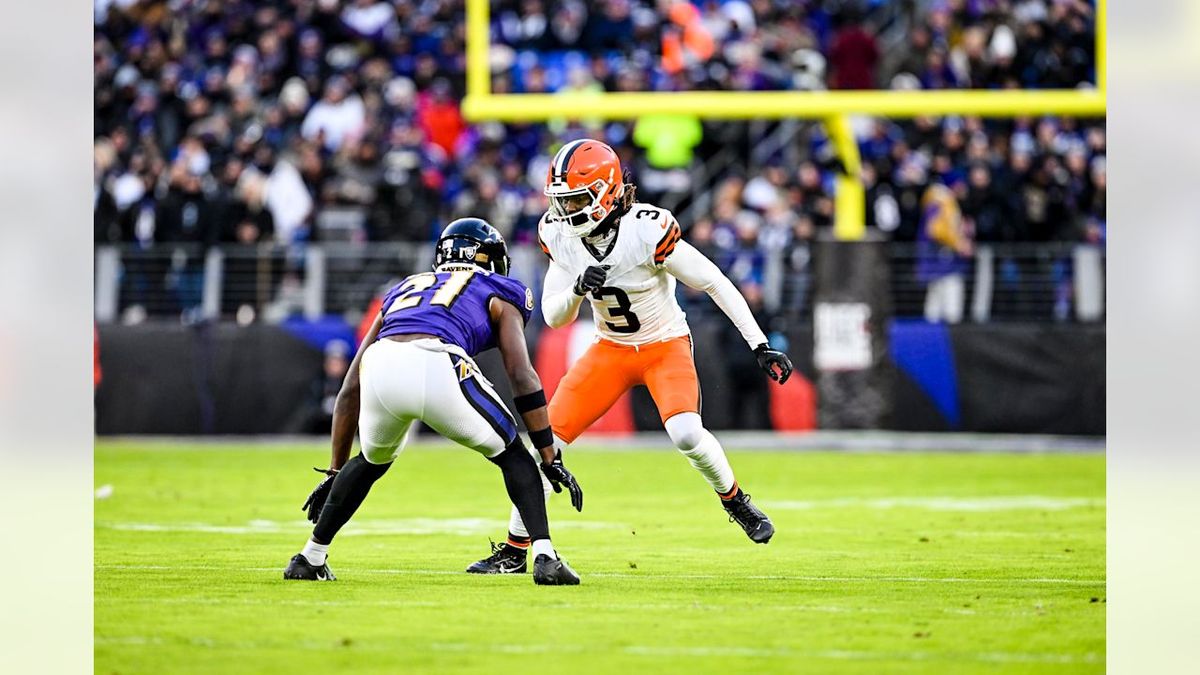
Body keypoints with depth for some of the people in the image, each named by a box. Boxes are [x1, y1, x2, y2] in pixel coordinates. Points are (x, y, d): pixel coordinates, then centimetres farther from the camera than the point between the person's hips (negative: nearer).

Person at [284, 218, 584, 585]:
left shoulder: (403, 290, 40)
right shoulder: (497, 296, 30)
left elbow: (351, 390, 38)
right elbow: (523, 379, 15)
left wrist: (335, 471, 43)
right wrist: (551, 459, 16)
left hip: (381, 366, 4)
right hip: (438, 369, -3)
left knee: (371, 462, 34)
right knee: (512, 456, 20)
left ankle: (311, 558, 33)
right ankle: (545, 557, 3)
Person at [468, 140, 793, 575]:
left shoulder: (647, 231, -28)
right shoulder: (561, 237, -11)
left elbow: (715, 284, -21)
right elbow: (554, 317, -6)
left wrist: (760, 346, -23)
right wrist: (577, 289, -29)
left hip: (665, 346, -4)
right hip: (611, 350, 4)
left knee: (686, 434, -28)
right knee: (548, 437, -7)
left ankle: (735, 502, 3)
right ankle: (515, 549, 4)